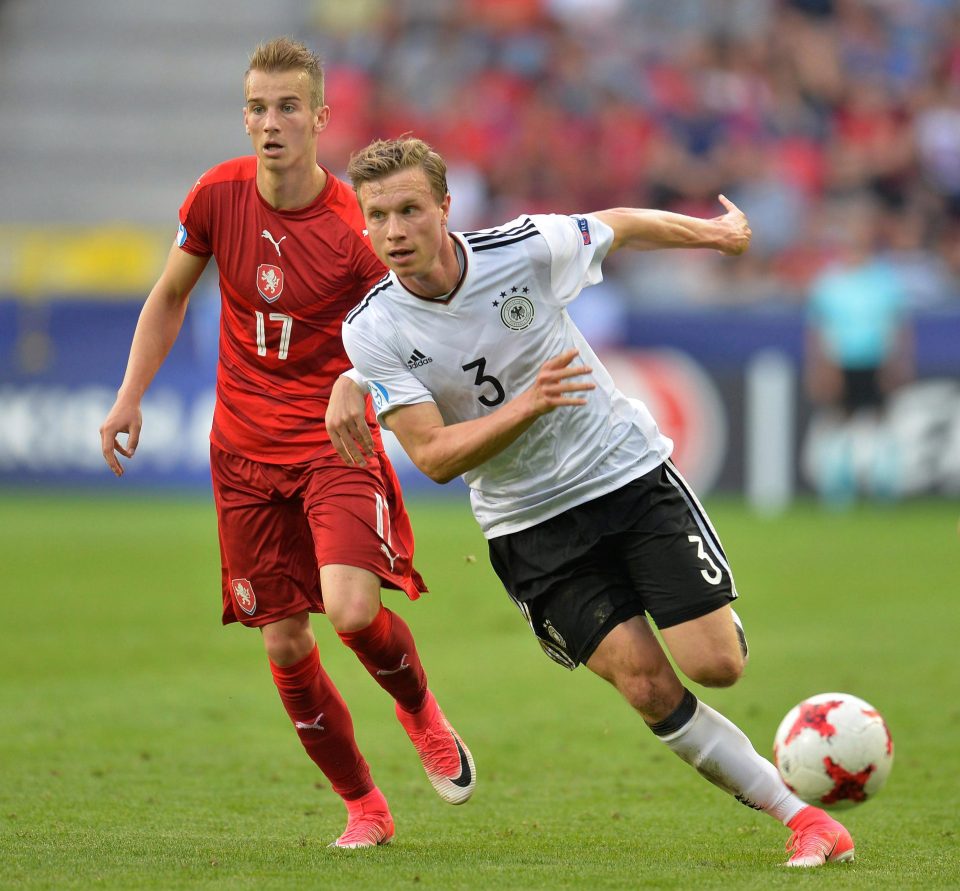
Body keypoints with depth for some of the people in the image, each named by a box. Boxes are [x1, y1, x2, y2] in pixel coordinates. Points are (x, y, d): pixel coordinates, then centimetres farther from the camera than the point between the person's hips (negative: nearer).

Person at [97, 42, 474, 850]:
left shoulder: (355, 227, -14)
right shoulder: (219, 195, -3)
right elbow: (170, 297, 13)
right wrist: (130, 398, 7)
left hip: (336, 443, -4)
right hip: (244, 450, 4)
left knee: (353, 610, -23)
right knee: (284, 644, 1)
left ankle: (421, 711, 11)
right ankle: (363, 806, 18)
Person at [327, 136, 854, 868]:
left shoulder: (526, 249, -15)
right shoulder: (372, 332, -14)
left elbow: (619, 226, 7)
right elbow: (435, 457, -17)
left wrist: (715, 231, 22)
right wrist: (530, 404, -31)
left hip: (628, 471, 0)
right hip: (529, 525, 0)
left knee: (716, 663, -9)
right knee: (646, 684, -13)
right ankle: (799, 816, 0)